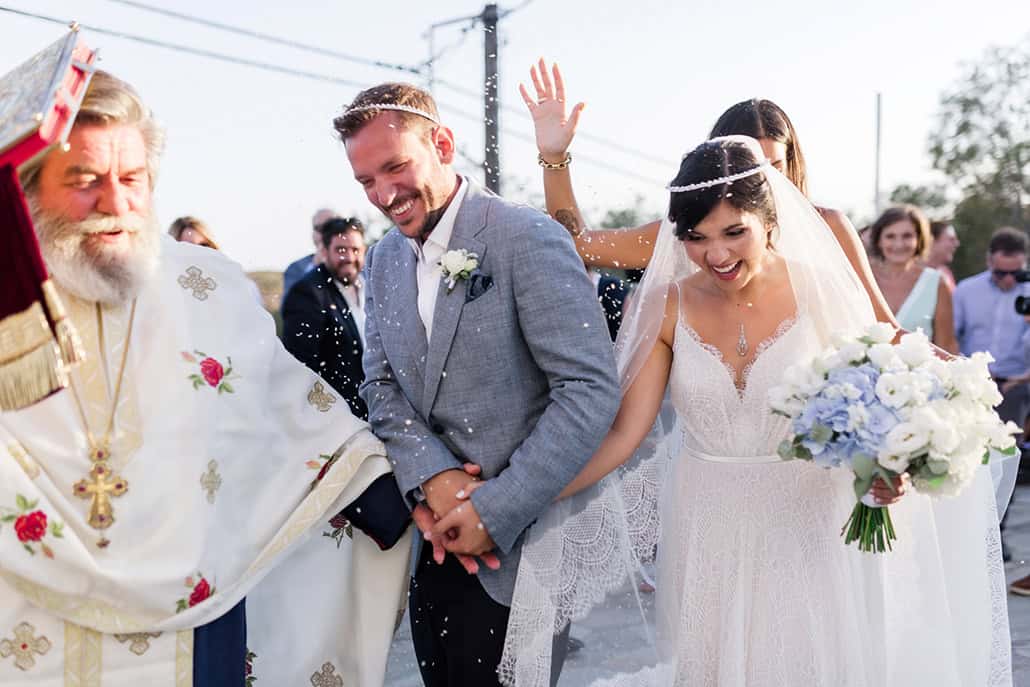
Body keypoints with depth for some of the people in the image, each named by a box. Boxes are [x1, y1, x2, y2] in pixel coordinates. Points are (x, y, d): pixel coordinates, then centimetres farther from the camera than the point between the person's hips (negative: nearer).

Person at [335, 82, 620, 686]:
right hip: (431, 539, 6)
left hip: (516, 548, -6)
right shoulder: (383, 262, 8)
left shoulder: (529, 238, -15)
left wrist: (495, 512, -20)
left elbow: (592, 390, -20)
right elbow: (382, 386, 5)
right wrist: (435, 477, -13)